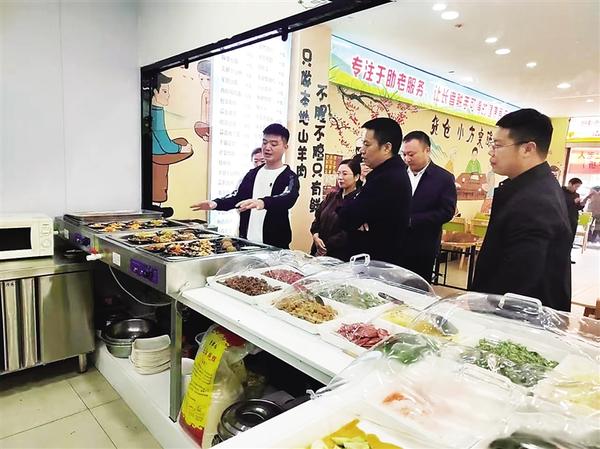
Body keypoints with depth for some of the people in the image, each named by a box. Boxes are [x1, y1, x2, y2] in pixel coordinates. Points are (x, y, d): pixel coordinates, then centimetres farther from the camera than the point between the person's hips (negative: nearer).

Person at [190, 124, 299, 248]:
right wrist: (216, 203, -8)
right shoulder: (253, 173, 11)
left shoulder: (289, 177, -7)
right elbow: (238, 196, 12)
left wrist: (263, 203, -45)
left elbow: (288, 198, -26)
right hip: (247, 240, 5)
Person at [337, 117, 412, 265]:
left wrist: (348, 201, -3)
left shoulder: (387, 179, -25)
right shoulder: (393, 172, 9)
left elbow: (346, 218, -24)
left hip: (376, 262, -9)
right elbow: (365, 211, 10)